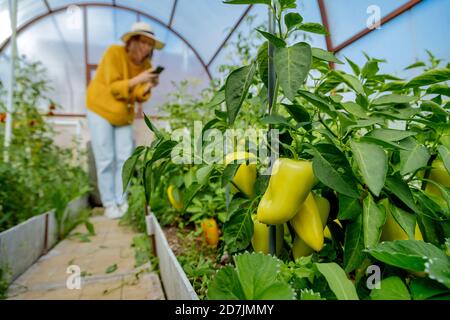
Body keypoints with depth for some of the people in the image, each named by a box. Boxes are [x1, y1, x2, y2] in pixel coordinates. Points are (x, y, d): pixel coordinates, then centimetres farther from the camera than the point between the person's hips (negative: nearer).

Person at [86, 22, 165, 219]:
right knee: (106, 160, -4)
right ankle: (109, 204, 6)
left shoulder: (146, 65, -3)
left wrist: (149, 87, -23)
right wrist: (137, 79, -32)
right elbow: (113, 88, -22)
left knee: (125, 159, 2)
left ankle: (121, 201, 13)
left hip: (124, 116, 5)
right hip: (101, 111, -4)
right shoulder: (114, 53, -17)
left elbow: (138, 97, -5)